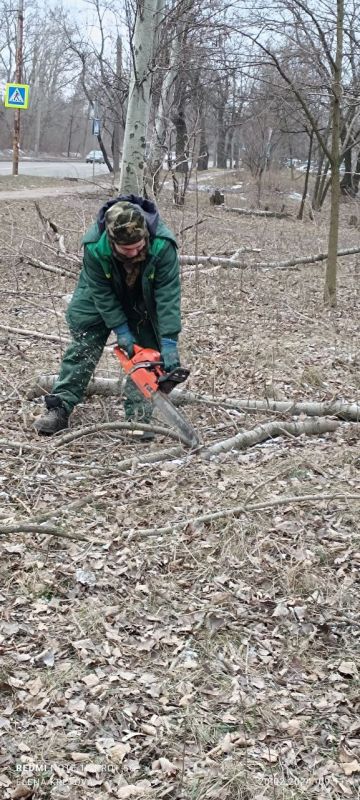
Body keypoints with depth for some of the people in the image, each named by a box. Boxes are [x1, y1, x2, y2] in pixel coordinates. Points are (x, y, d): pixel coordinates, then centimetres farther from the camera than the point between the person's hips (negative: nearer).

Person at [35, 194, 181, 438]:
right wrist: (121, 330, -27)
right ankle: (59, 410, 1)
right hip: (100, 301, 0)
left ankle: (138, 418, -2)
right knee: (82, 349, -3)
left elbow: (169, 294, -35)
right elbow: (101, 292, -25)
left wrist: (169, 342, -38)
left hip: (144, 303, 0)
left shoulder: (162, 245, -38)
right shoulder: (94, 247, -37)